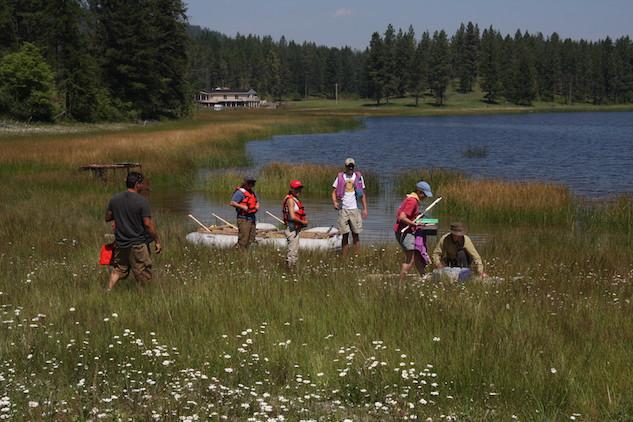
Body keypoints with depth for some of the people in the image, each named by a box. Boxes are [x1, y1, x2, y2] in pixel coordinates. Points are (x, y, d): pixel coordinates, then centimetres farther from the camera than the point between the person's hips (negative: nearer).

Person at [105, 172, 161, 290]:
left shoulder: (114, 199, 1)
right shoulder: (142, 201, -15)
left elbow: (107, 218, 10)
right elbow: (148, 224, -17)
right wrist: (157, 241, -9)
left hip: (120, 243, 5)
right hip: (138, 244, -5)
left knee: (118, 270, 18)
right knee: (144, 276, 7)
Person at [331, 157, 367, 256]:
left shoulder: (358, 177, 8)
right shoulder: (340, 177, 5)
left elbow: (363, 194, 12)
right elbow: (334, 191, 6)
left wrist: (365, 209, 7)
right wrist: (334, 202, -13)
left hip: (355, 209, 0)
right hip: (343, 209, 0)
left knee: (356, 235, 1)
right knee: (345, 235, 1)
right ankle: (344, 258, 4)